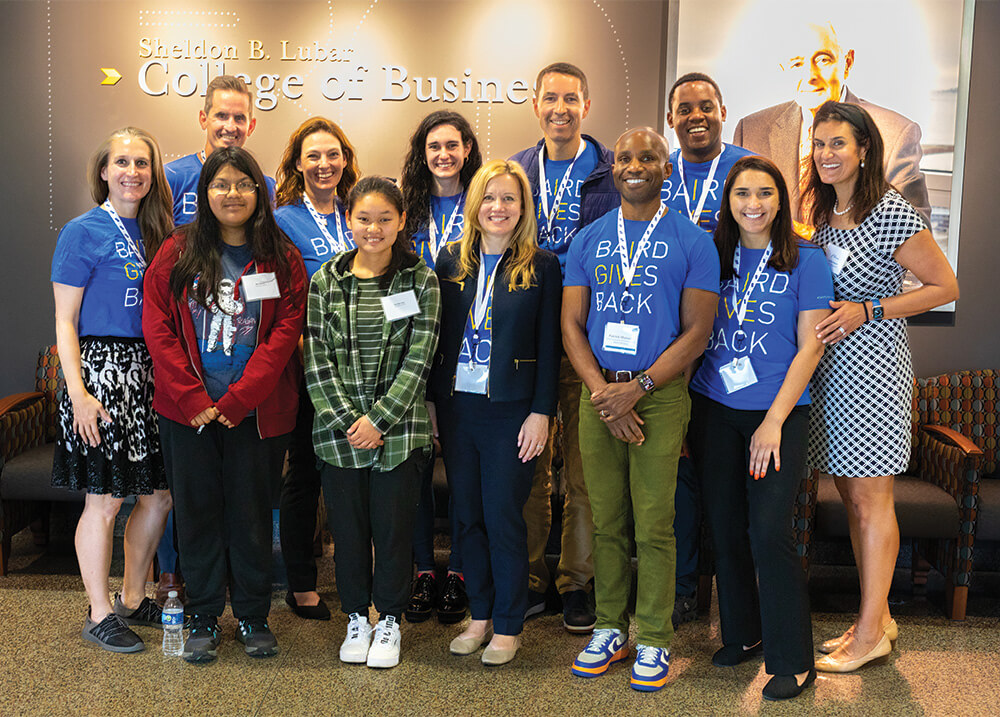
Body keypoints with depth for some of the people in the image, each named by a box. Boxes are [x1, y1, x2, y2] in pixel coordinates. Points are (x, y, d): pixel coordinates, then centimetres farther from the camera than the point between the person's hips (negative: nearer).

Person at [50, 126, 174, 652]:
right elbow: (64, 321, -7)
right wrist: (78, 392, -15)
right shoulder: (83, 232, -5)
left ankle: (133, 599, 26)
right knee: (104, 500, -1)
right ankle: (99, 614, 14)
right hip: (101, 368, -6)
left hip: (149, 371, 7)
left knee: (159, 494, 9)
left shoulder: (153, 232, 12)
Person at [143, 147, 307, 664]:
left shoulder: (281, 259, 1)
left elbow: (286, 331, -6)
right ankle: (203, 618, 22)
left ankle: (252, 616, 23)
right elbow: (158, 326, -2)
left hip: (257, 412, 0)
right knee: (197, 510, 8)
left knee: (252, 513, 7)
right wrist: (192, 398, -11)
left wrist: (238, 399, -13)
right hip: (187, 410, 1)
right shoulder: (178, 252, 3)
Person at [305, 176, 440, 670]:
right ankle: (356, 618, 29)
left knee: (394, 527, 6)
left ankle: (389, 621, 25)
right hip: (339, 428, 2)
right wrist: (347, 418, -9)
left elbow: (418, 359, -5)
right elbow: (316, 359, 0)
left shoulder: (420, 281, 0)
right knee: (348, 527, 10)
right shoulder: (326, 281, 5)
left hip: (399, 430, -1)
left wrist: (379, 418, -12)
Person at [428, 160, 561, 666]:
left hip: (511, 411, -4)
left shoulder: (542, 267, -3)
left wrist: (541, 413, -9)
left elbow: (549, 346, -4)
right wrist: (431, 401, 5)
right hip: (456, 407, 4)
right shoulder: (450, 260, 7)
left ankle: (508, 625, 17)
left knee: (504, 518, 2)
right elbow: (435, 335, 9)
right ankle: (479, 615, 26)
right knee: (468, 516, 11)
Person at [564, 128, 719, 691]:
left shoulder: (692, 242, 1)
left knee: (654, 524, -1)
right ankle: (611, 628, 22)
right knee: (606, 521, 9)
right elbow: (572, 325, 6)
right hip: (598, 394, 3)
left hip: (660, 395, -3)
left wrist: (636, 388, -13)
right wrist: (604, 393, -8)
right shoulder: (589, 241, 10)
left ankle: (655, 640, 12)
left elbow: (697, 331, -4)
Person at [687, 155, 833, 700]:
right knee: (725, 528, 7)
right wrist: (686, 411, 3)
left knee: (769, 532, -10)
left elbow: (810, 348, -4)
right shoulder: (714, 255, 7)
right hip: (713, 409, 4)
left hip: (778, 411, -3)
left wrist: (773, 421, -11)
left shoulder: (805, 260, -1)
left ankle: (793, 662, 4)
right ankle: (742, 635, 26)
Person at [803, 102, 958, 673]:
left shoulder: (893, 213, -11)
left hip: (873, 365, -8)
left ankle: (872, 632, 11)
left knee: (871, 500, -1)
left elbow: (946, 287, -8)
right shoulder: (825, 214, 12)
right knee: (850, 494, 12)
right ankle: (878, 615, 24)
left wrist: (867, 311, -14)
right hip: (832, 365, 8)